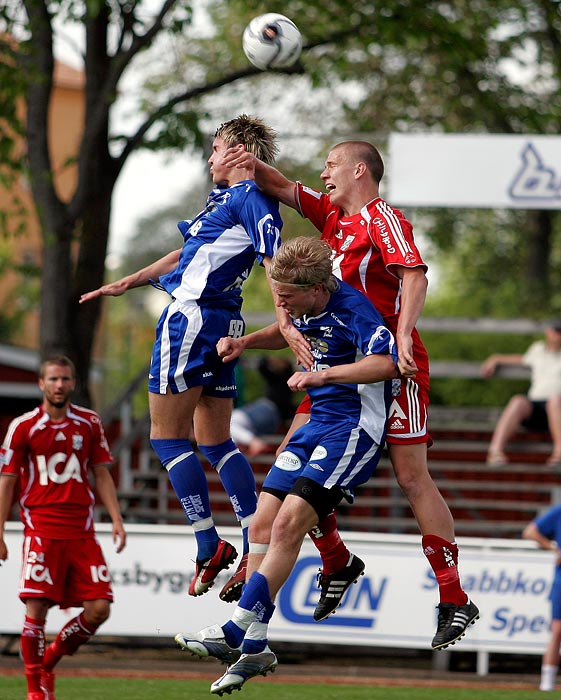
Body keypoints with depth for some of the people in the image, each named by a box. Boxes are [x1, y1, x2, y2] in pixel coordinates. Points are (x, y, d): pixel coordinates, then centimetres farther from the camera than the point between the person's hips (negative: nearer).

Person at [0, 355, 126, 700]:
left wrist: (116, 520, 5)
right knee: (36, 609, -9)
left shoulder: (90, 423, 10)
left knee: (99, 609, -5)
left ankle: (49, 663, 17)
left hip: (82, 531, 3)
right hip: (41, 529, -3)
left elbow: (101, 475, 16)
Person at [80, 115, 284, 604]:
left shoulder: (250, 197, -11)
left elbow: (276, 265, -22)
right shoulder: (226, 198, 19)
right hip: (221, 325, 10)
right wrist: (126, 284, 36)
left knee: (167, 435, -3)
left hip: (192, 319, -10)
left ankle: (209, 546, -4)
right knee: (215, 441, 11)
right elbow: (188, 255, 30)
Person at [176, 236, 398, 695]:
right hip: (319, 423, 9)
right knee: (264, 523, -1)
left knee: (289, 524, -19)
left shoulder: (352, 308, -20)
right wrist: (244, 342, 12)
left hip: (354, 428, -9)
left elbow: (385, 364, -36)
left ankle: (237, 633, -18)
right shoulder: (306, 307, 5)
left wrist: (320, 374, -34)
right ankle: (255, 649, 1)